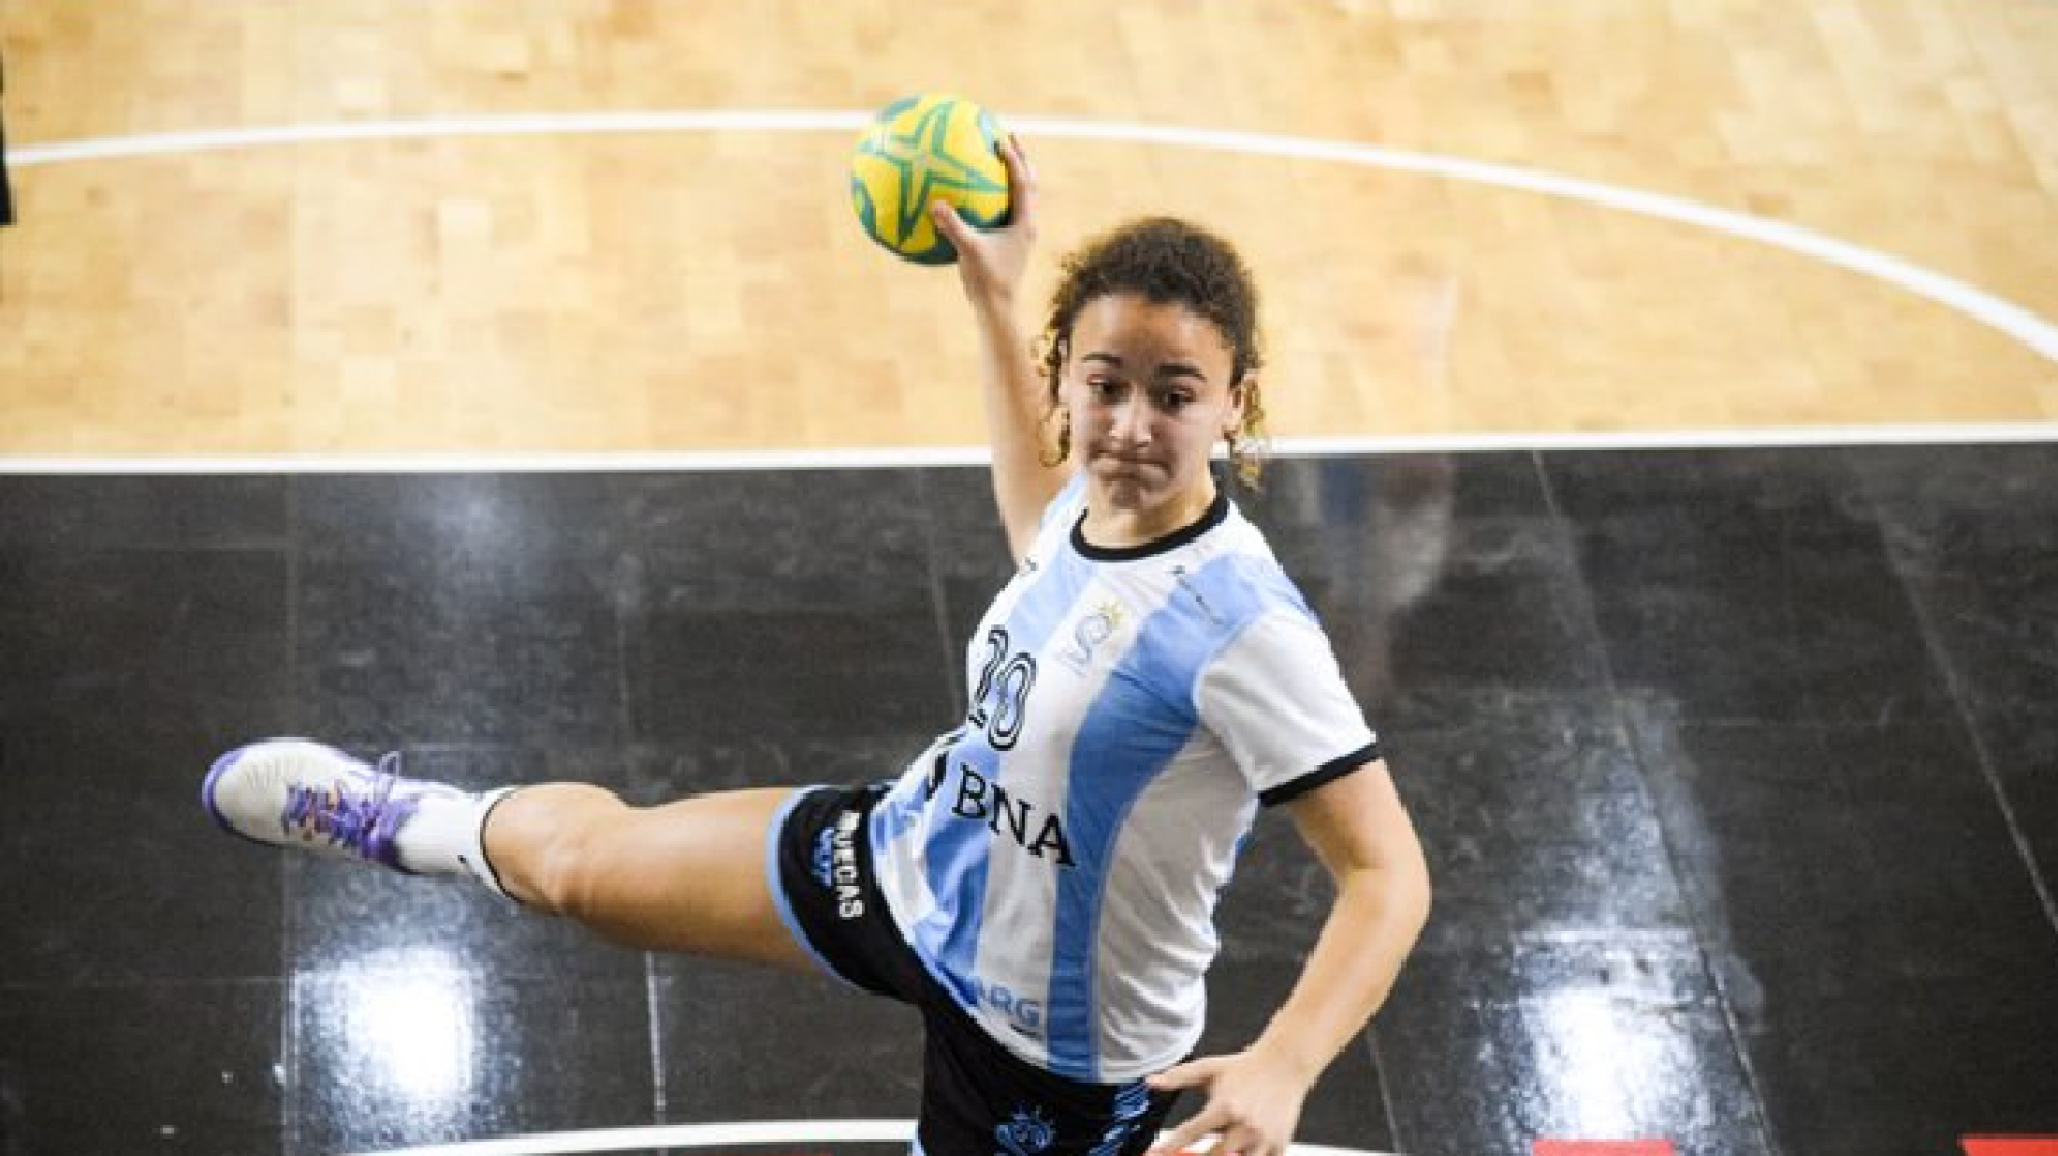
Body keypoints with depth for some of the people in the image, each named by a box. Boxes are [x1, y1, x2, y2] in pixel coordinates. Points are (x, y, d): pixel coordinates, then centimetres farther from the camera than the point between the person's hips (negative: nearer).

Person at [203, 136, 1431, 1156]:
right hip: (906, 861, 7)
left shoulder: (1244, 626, -31)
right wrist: (993, 293, 17)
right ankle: (402, 814, 56)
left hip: (1048, 1046, -7)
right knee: (573, 848, 23)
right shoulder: (1100, 502, -10)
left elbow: (1388, 876, -29)